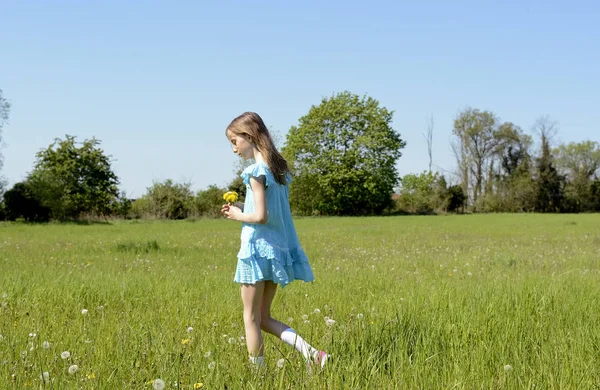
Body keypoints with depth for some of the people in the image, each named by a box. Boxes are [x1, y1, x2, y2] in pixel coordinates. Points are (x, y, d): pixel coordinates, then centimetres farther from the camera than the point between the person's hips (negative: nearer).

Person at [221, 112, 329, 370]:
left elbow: (261, 216, -20)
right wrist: (240, 211, 10)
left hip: (258, 248, -9)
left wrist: (237, 215, -3)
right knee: (264, 318, 15)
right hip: (279, 249, 9)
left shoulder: (256, 170, -14)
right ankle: (310, 351, 2)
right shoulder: (278, 168, 12)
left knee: (251, 319, 3)